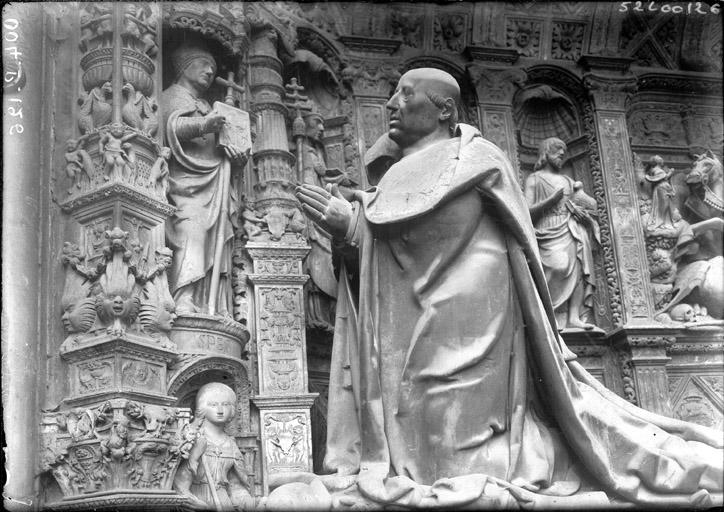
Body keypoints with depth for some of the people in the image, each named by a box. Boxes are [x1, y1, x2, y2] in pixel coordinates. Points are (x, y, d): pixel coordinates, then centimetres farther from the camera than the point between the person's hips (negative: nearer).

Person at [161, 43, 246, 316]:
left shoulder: (205, 106, 35)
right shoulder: (174, 95, 11)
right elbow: (173, 125, -10)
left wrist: (238, 158, 4)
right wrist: (203, 126, -29)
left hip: (215, 189, 8)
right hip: (188, 183, -8)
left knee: (217, 250, -6)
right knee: (191, 241, -24)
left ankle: (217, 311, -13)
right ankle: (184, 304, -34)